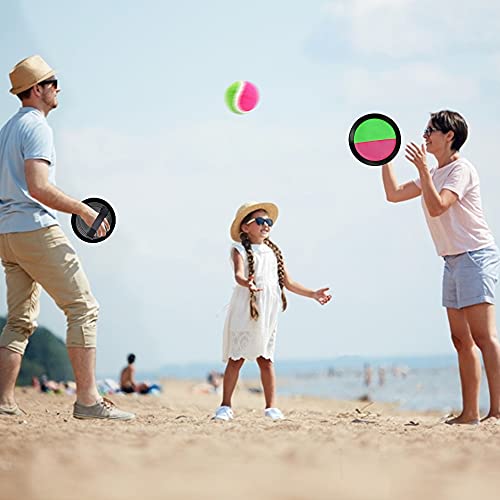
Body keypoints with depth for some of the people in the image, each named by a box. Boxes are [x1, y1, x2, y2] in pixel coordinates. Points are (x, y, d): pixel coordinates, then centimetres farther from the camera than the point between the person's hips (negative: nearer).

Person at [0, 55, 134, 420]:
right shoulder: (36, 127, -9)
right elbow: (38, 188, -21)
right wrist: (84, 210, -17)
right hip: (37, 229, -10)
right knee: (84, 308, -8)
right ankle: (88, 400, -13)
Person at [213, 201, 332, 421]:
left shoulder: (274, 253, 14)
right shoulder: (240, 250, -3)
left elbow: (288, 283, 17)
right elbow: (238, 273, -22)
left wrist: (313, 294, 10)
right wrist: (247, 283, -45)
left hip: (268, 314, 4)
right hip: (244, 313, -4)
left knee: (266, 359, 5)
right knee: (236, 359, -2)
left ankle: (271, 406, 7)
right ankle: (225, 405, 5)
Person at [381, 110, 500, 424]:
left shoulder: (462, 170, -9)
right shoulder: (434, 174, 19)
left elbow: (436, 207, -21)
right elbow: (394, 194, 22)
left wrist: (423, 169, -23)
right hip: (453, 260, 9)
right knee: (462, 340, 5)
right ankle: (470, 413, 6)